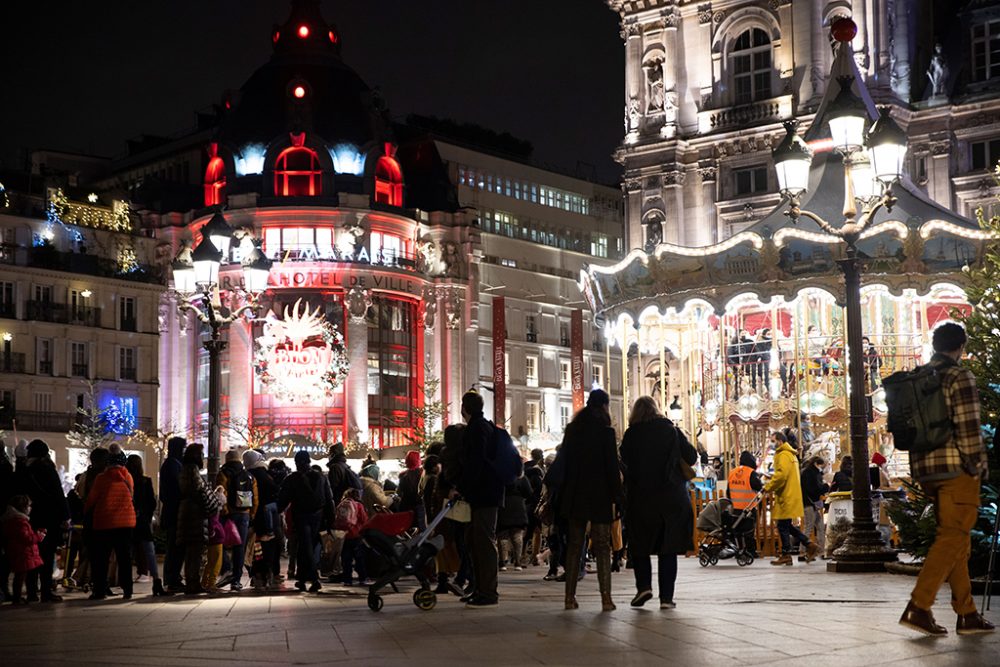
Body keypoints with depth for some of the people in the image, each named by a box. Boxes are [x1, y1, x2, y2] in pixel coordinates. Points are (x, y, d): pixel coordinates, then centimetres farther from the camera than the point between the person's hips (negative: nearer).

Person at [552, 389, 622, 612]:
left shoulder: (572, 429, 6)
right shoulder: (605, 431, -8)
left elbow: (561, 464, 8)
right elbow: (612, 466, -10)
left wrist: (562, 494, 13)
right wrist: (618, 496, -4)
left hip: (574, 496, 4)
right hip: (599, 495, -4)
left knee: (574, 545, 10)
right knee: (602, 546, -1)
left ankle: (570, 597, 9)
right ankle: (606, 597, -7)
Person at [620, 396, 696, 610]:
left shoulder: (631, 434, -2)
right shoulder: (671, 430, 2)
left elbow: (624, 464, -2)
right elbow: (691, 457, 3)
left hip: (641, 498, -1)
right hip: (672, 498, 1)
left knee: (639, 544, 13)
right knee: (668, 548, 5)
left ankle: (644, 586, -3)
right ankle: (666, 597, 1)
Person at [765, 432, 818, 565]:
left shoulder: (783, 455, -12)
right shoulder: (791, 454, 21)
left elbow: (781, 475, -23)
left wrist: (768, 487, -16)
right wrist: (772, 483, 17)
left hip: (786, 496, -10)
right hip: (791, 495, 10)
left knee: (783, 526, -4)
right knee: (786, 525, 14)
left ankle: (786, 555, 0)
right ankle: (809, 545, 13)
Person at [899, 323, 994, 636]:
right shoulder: (960, 377, -7)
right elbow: (968, 427, -14)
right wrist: (980, 465, -5)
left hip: (926, 469, 8)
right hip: (956, 468, -8)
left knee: (957, 539, 13)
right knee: (952, 537, -7)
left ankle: (967, 614, 13)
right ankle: (918, 607, -16)